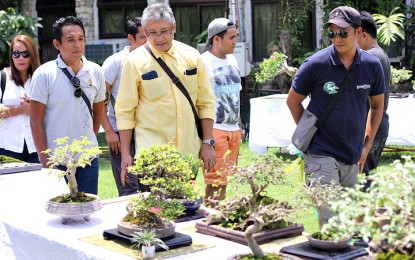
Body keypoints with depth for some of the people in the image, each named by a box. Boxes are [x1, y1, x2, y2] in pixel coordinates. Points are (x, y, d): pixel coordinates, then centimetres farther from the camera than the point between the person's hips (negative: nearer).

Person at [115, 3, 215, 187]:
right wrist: (125, 154, -4)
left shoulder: (192, 56, 4)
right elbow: (125, 111, -1)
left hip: (189, 150, 3)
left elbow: (205, 103, 9)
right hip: (151, 153, -3)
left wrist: (208, 143, 5)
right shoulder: (135, 62, -4)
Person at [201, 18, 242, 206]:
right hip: (215, 129, -8)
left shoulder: (231, 59, 14)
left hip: (233, 129, 8)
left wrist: (239, 124, 21)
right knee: (216, 180, -7)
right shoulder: (204, 62, -11)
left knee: (224, 178, 13)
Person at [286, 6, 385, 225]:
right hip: (321, 155, -4)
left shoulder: (372, 65, 0)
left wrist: (366, 145, 10)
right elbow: (293, 101, 3)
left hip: (352, 158, 5)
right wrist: (309, 133, 2)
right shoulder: (315, 64, -11)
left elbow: (377, 106, 15)